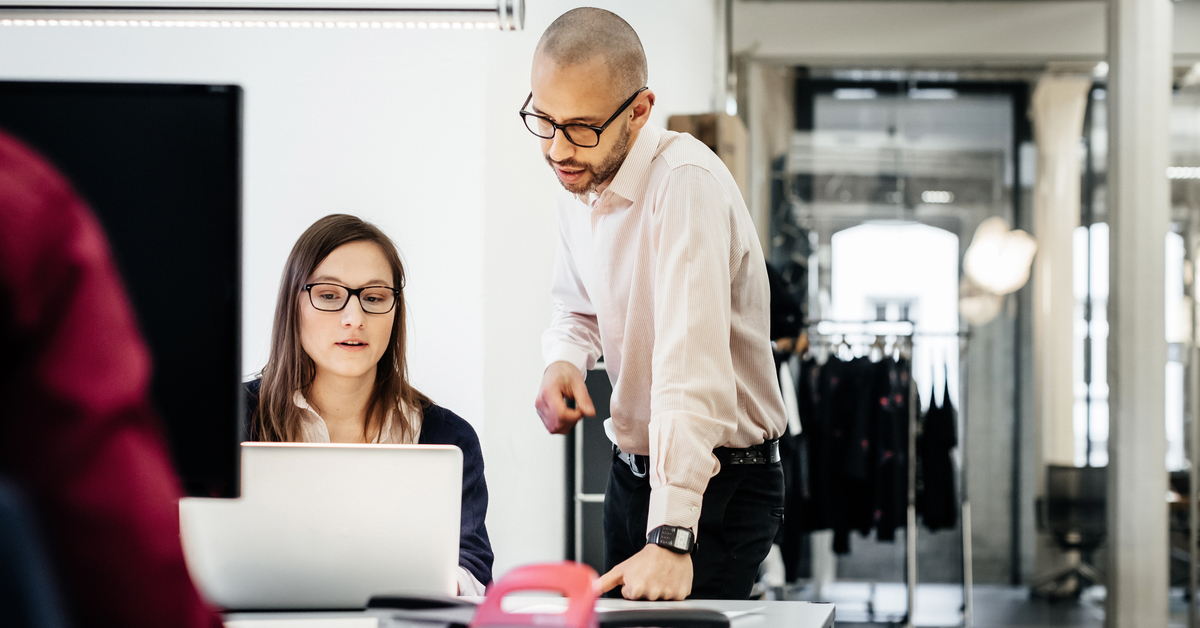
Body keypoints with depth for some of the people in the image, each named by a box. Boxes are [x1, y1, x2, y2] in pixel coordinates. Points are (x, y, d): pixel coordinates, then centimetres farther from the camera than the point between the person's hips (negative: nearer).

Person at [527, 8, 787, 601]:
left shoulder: (686, 183, -25)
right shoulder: (578, 184, 2)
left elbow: (691, 366, -33)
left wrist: (671, 538, -40)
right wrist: (564, 360, -5)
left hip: (719, 483, -8)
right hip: (631, 472, 8)